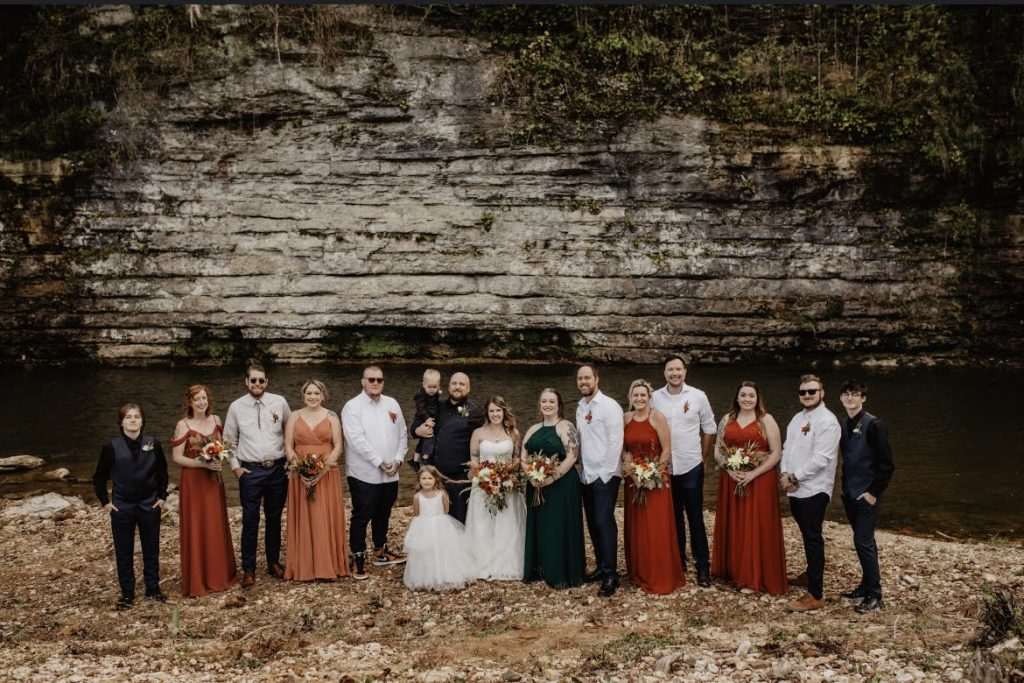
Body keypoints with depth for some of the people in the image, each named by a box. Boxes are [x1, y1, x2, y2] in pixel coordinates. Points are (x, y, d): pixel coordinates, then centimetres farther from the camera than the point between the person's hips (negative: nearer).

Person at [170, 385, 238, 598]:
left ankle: (219, 575, 23)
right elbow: (176, 457, -10)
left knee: (217, 527, 10)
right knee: (196, 529, 0)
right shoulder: (183, 425, -8)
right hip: (193, 481, -5)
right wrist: (202, 463, -19)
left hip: (214, 480, 5)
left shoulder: (215, 420, 6)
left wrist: (219, 458, -3)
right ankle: (197, 581, 9)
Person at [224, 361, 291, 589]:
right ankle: (248, 570, 10)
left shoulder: (279, 403, -1)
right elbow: (229, 440, 8)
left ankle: (273, 562, 27)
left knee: (274, 519, 13)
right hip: (250, 471, -1)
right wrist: (235, 466, 2)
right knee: (250, 522, 0)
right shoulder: (237, 407, -1)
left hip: (277, 469, 1)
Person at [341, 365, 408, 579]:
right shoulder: (353, 407, -9)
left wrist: (398, 459, -4)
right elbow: (358, 440, -17)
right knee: (361, 517, 0)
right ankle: (358, 558, 11)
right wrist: (380, 462, -17)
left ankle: (380, 552, 32)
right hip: (364, 474, -5)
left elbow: (402, 434, 9)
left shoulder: (392, 404, 8)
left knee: (383, 514, 17)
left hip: (390, 473, 5)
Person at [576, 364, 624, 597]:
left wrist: (606, 473, -15)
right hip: (587, 475, 7)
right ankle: (601, 567, 21)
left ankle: (610, 575, -5)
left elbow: (615, 441, -14)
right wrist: (582, 465, 7)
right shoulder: (580, 408, 11)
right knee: (593, 523, 10)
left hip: (606, 475, -7)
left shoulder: (609, 406, -10)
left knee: (604, 521, -11)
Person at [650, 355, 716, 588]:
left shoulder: (698, 396, -4)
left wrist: (703, 458, 4)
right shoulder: (655, 398, -1)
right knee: (674, 518, 13)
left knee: (695, 518, 1)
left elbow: (709, 429, 4)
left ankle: (702, 566, 8)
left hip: (691, 467, -2)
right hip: (665, 468, 2)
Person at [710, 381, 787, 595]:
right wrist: (729, 469, -9)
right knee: (733, 528, 8)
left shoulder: (766, 420, -2)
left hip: (760, 481, -4)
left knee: (758, 528, -1)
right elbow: (717, 450, 9)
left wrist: (754, 473, -17)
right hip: (731, 481, 4)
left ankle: (759, 577, 7)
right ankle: (735, 572, 19)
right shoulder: (727, 419, 9)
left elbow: (776, 453, -6)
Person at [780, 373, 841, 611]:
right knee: (808, 536, 19)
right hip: (796, 490, 8)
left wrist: (794, 477, -13)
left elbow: (820, 459, -20)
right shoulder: (798, 418, 14)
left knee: (813, 539, -5)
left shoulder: (827, 421, -14)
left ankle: (815, 595, -1)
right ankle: (812, 574, 35)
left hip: (814, 490, -8)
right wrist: (785, 474, -3)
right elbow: (787, 448, 15)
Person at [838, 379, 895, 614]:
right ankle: (866, 587, 24)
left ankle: (874, 597, 2)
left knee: (863, 542, -7)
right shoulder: (843, 425, 8)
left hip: (867, 495, -7)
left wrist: (874, 492, -14)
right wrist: (845, 485, 11)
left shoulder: (873, 425, -14)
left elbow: (886, 464, -14)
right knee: (864, 542, 15)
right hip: (850, 493, 7)